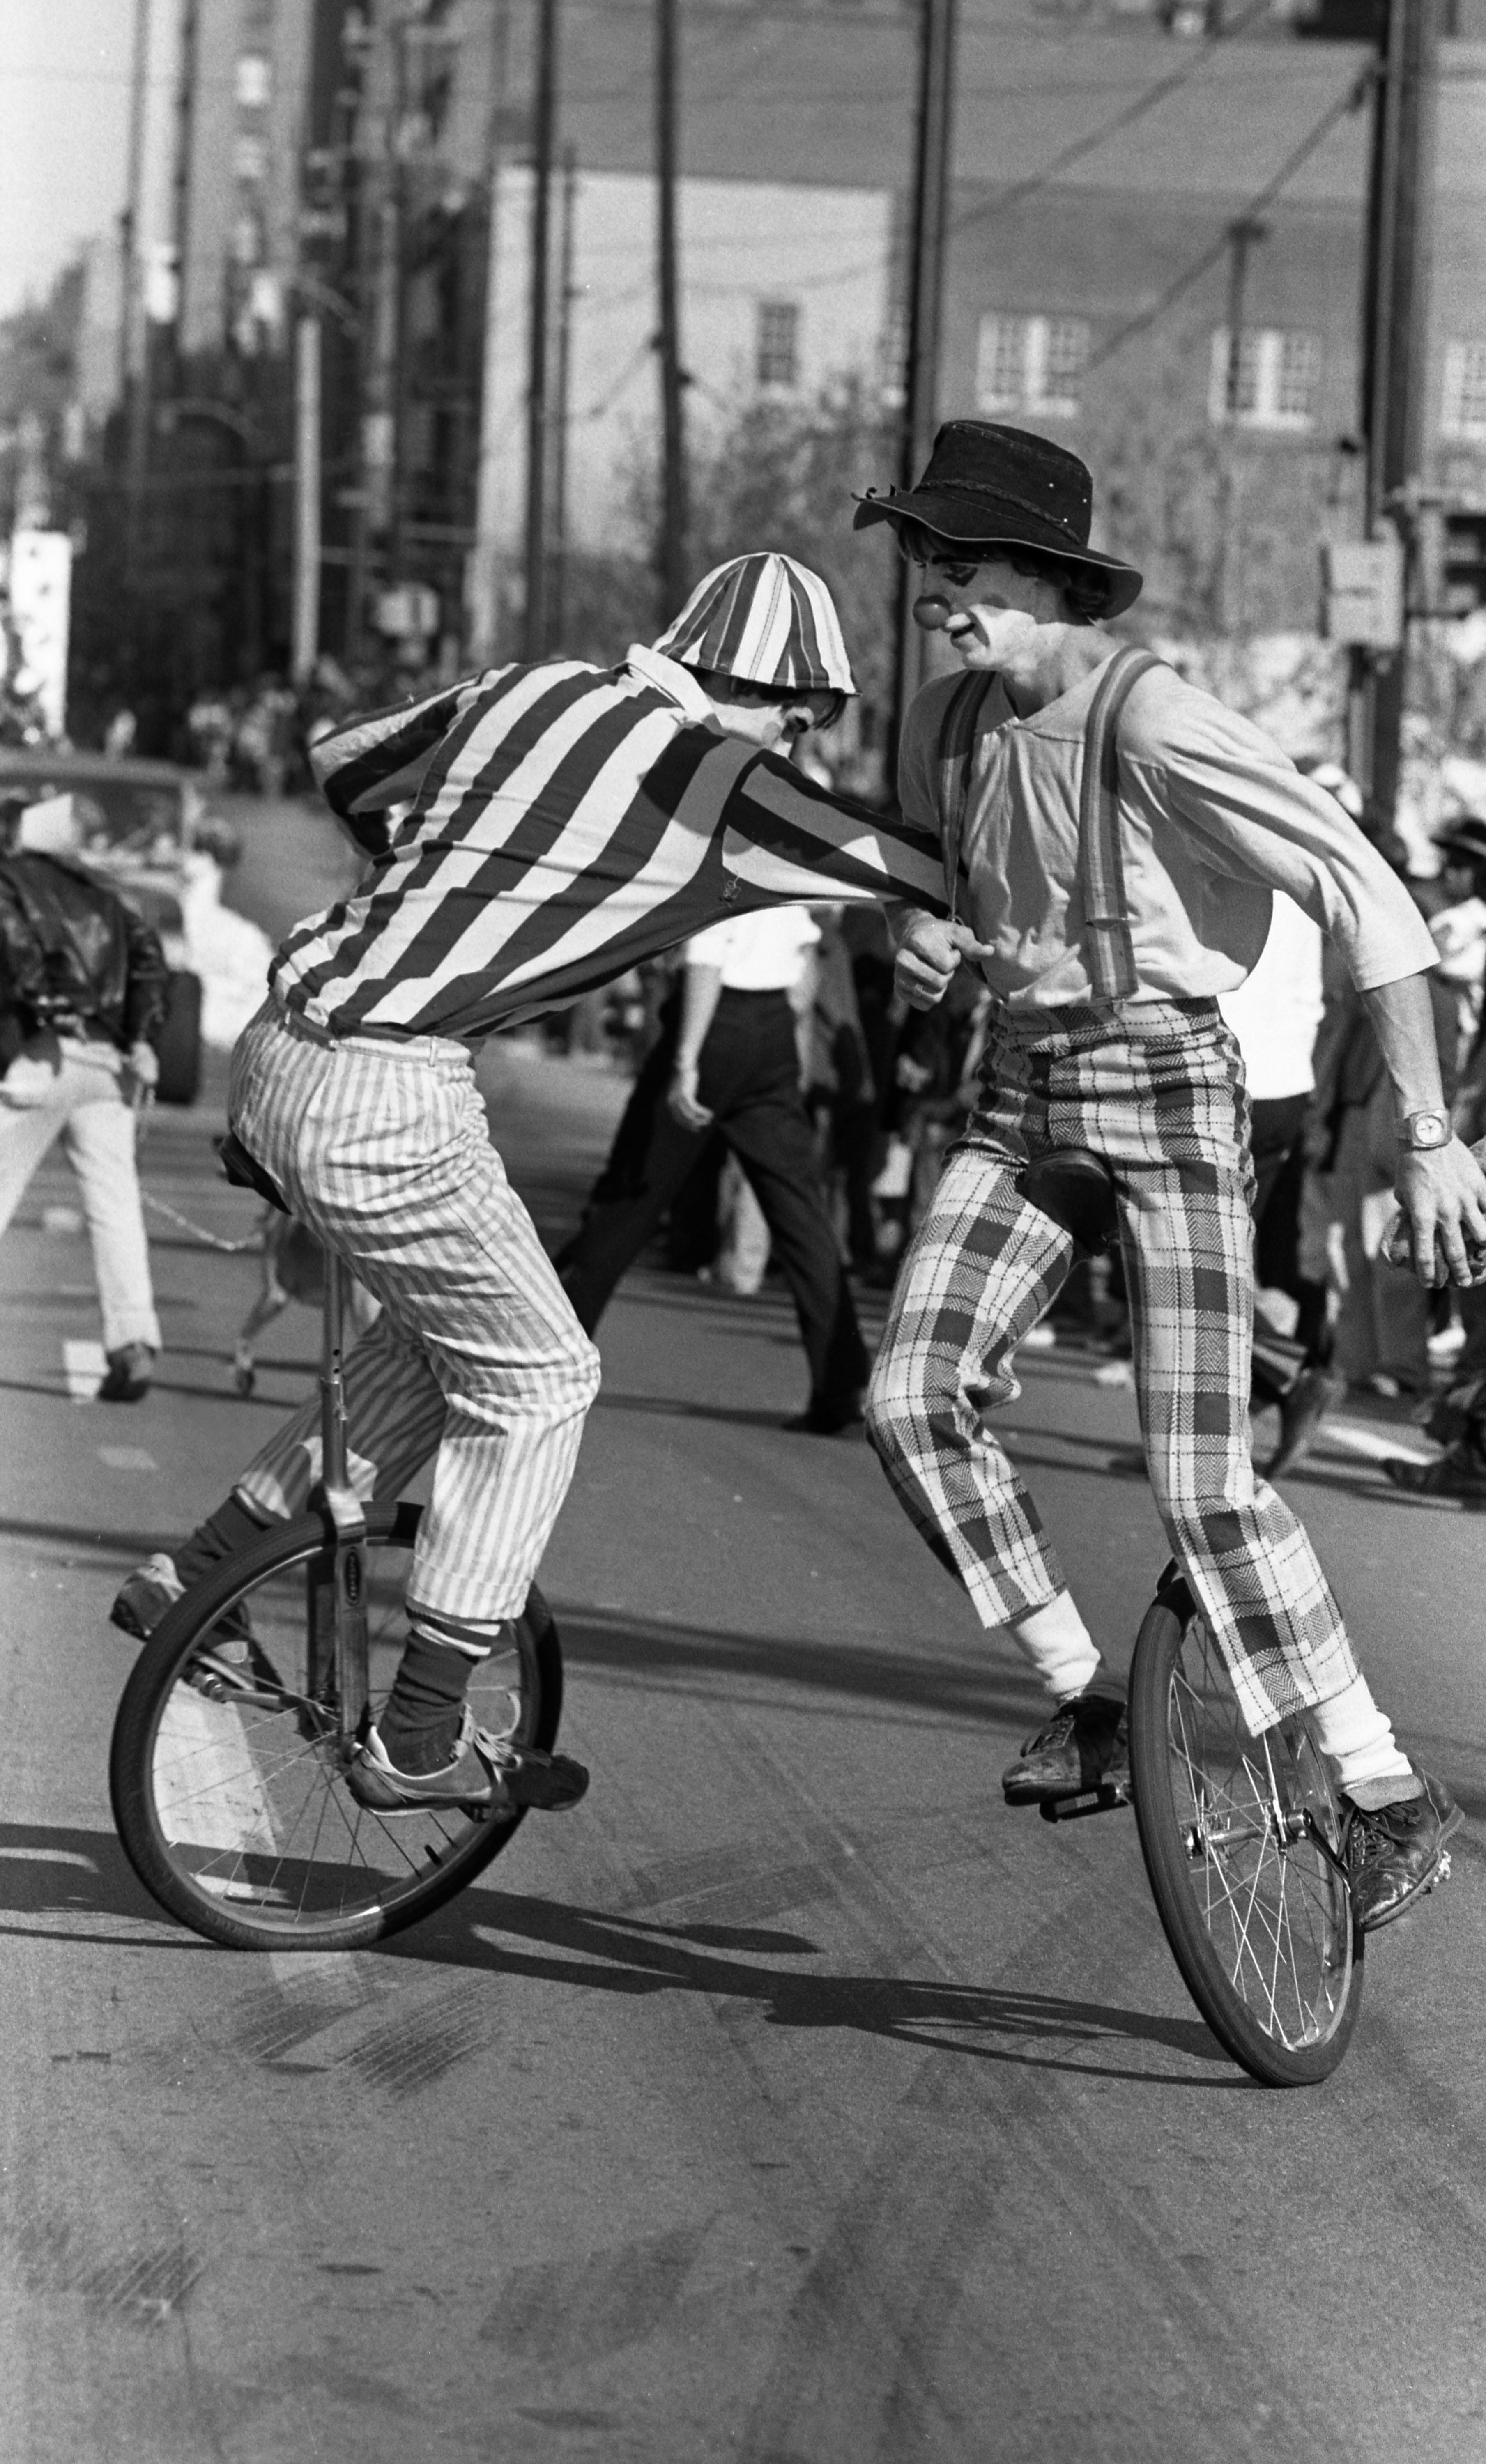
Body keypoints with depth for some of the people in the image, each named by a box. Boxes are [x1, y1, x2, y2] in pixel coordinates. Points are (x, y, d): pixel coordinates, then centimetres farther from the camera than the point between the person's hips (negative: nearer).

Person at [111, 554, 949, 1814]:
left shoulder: (534, 691, 12)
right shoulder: (722, 784, -9)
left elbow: (343, 763, 26)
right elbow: (924, 871, -4)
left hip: (281, 1048, 9)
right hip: (386, 1099, -9)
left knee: (440, 1337, 25)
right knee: (536, 1381, 7)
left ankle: (189, 1581, 31)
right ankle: (418, 1745, 10)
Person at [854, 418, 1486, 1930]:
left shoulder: (1151, 723, -21)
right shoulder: (946, 725, 1)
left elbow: (1362, 895, -21)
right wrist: (919, 939, -5)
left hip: (1165, 1091, -7)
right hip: (1019, 1093, 7)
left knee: (1202, 1482, -10)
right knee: (911, 1401, -10)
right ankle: (1084, 1702, 6)